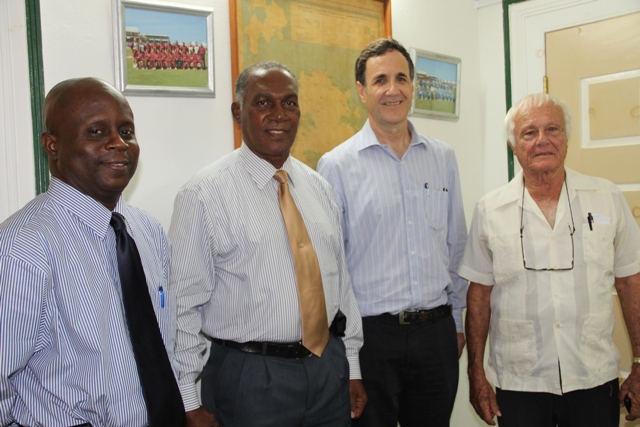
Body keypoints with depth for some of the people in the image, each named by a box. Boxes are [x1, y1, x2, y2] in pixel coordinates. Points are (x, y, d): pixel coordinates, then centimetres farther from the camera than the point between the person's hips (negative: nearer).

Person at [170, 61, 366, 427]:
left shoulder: (319, 187, 8)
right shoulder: (205, 193, -9)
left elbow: (341, 279, 10)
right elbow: (184, 304, -10)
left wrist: (353, 367, 10)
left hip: (329, 368, 5)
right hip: (249, 377, -5)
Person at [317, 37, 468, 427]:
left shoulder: (443, 157, 4)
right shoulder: (337, 165, -7)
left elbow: (456, 246, 11)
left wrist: (456, 321, 13)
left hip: (437, 333, 4)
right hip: (370, 335, -3)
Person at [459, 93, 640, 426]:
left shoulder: (608, 198, 1)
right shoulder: (490, 210, -2)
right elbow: (479, 293, 2)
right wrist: (476, 373, 1)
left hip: (595, 381, 1)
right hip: (518, 385, 0)